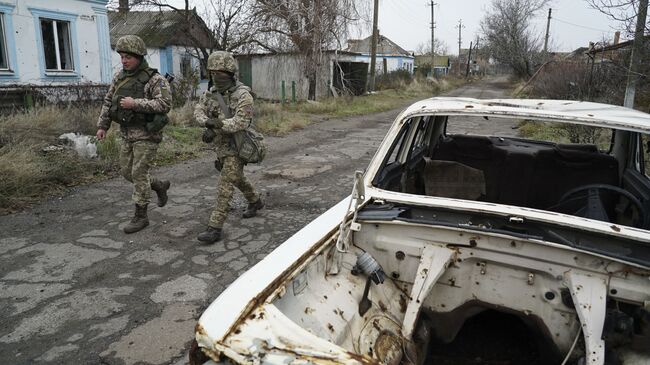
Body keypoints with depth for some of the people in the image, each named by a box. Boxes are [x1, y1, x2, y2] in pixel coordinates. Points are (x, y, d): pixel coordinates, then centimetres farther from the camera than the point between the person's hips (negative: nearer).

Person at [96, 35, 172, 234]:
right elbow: (108, 101, 15)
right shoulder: (120, 77, 7)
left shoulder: (154, 79, -14)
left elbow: (165, 104, -24)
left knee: (139, 174, -5)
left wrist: (135, 104, -26)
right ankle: (160, 186, 33)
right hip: (127, 134, 7)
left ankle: (140, 216, 7)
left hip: (147, 134, -7)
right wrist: (102, 126, 11)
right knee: (127, 171, 12)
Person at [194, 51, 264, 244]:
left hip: (236, 147, -8)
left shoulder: (243, 96, -21)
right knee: (237, 178, 24)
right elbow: (199, 110, -6)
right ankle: (255, 202, 47)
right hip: (221, 145, 8)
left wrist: (214, 124, -27)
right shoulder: (213, 92, 2)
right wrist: (208, 123, -26)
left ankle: (214, 228, -10)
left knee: (225, 186, -12)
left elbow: (240, 123, -31)